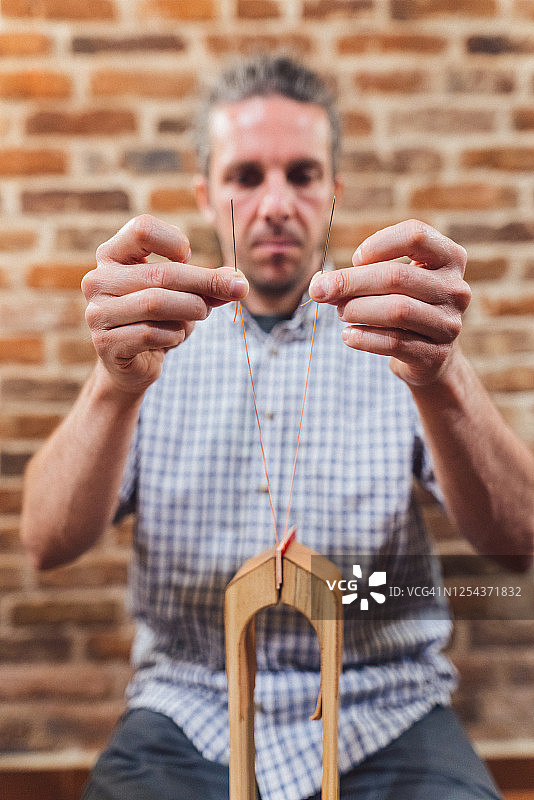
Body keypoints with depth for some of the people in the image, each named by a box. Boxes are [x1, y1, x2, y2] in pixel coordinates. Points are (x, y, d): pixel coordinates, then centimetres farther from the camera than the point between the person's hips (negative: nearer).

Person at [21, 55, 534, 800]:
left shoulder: (393, 337, 3)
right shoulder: (156, 341, 6)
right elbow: (49, 544, -8)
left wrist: (441, 379, -29)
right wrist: (118, 384, -26)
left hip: (384, 706, 1)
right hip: (189, 706, 0)